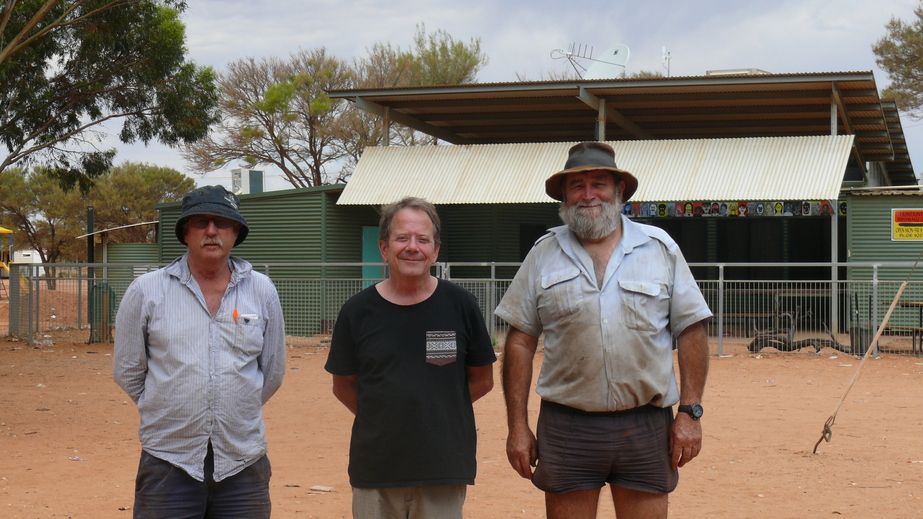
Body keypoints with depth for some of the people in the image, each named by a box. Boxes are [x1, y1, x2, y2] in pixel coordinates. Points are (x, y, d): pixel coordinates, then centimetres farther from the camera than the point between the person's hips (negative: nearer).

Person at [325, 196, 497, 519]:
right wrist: (385, 417, 3)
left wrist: (434, 411, 4)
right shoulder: (357, 311, 2)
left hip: (445, 466, 0)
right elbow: (343, 385, 11)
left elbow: (482, 380, 9)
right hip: (374, 466, 1)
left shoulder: (460, 305, 0)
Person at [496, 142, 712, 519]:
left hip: (646, 427, 0)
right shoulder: (544, 255, 6)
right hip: (566, 428, 0)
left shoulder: (660, 248, 6)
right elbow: (520, 342, 5)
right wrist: (517, 426, -1)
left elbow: (691, 332, 5)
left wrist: (690, 412, -3)